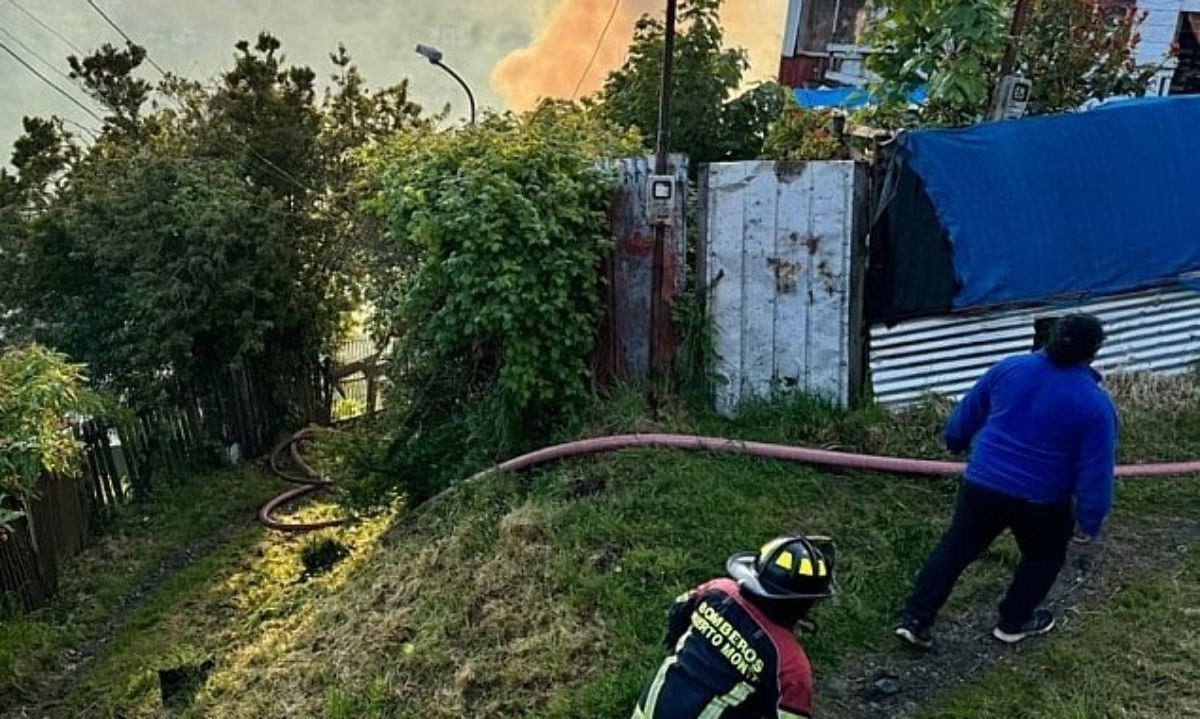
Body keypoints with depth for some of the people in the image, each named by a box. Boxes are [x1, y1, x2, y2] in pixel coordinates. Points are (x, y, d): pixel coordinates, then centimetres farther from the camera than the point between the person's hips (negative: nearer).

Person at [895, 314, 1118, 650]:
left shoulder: (1009, 368, -2)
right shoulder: (1096, 403, -12)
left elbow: (969, 412, 11)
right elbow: (1097, 471, -10)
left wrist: (956, 441, 29)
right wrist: (1091, 521, 1)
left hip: (983, 483, 3)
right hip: (1042, 500, -2)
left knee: (955, 550, 13)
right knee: (1044, 556, 26)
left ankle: (915, 620, 9)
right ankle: (1014, 622, 35)